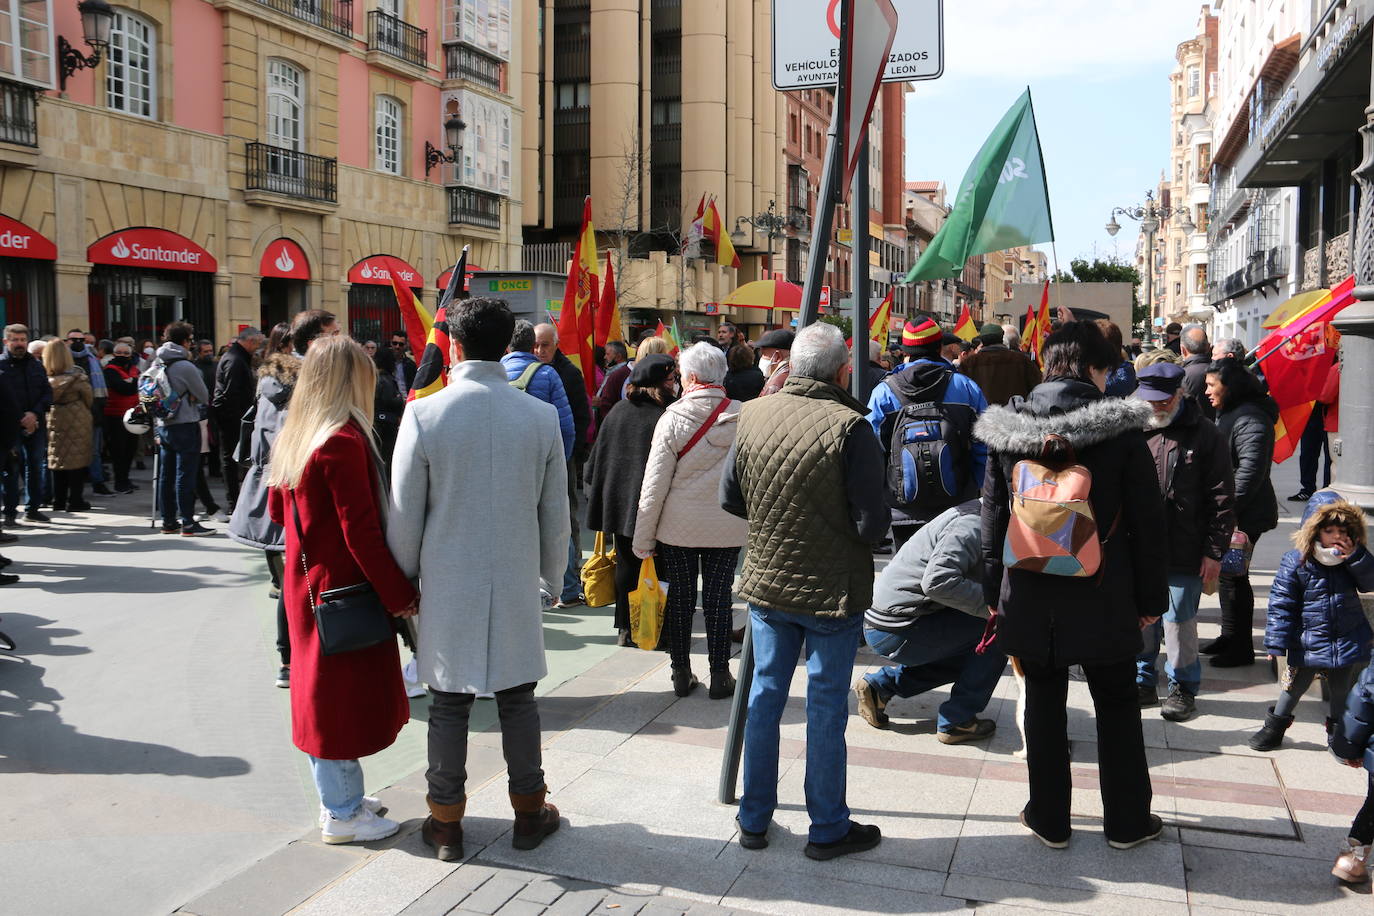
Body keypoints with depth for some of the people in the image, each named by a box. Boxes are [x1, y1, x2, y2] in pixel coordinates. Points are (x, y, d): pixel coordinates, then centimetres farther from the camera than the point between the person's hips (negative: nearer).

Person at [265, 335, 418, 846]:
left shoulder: (292, 437, 6)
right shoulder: (344, 442, -21)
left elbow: (277, 510, 16)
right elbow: (362, 532, -23)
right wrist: (399, 594, -18)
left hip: (307, 584, 9)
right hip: (344, 588, -9)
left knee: (324, 691, 18)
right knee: (344, 695, 2)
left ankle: (340, 796, 31)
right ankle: (343, 815, 13)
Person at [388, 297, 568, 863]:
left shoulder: (423, 415, -11)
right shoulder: (541, 417, -5)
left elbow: (405, 515, -6)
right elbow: (555, 513, 2)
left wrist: (404, 581, 9)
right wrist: (553, 574, 16)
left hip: (448, 583, -1)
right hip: (517, 583, 1)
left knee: (449, 704, 9)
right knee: (517, 699, 13)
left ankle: (446, 824, 22)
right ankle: (529, 813, 26)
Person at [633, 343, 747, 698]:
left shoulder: (673, 419, -10)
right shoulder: (742, 417, -7)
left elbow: (655, 484, -8)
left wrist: (643, 537, -1)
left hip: (678, 525, -1)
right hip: (726, 526, 1)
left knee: (681, 596, 11)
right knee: (718, 598, 9)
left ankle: (681, 673, 21)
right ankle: (719, 675, 15)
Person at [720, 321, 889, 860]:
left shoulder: (753, 416, -3)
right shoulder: (849, 427, -19)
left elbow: (729, 499, 5)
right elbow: (872, 523, -18)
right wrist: (875, 523, 4)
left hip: (766, 583, 5)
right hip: (832, 590, -4)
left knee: (764, 696, 16)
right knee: (826, 708, 8)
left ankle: (754, 820, 27)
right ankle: (827, 830, 21)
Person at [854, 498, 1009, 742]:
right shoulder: (971, 525, -19)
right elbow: (937, 580, -32)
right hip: (896, 630, -10)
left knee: (968, 657, 27)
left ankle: (879, 685, 17)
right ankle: (957, 721, -2)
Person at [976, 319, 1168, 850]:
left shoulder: (1008, 430, -2)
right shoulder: (1121, 429, -11)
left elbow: (993, 518, 5)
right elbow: (1147, 520, -6)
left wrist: (994, 593, 14)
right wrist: (1151, 597, 5)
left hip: (1029, 599, 2)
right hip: (1103, 599, -2)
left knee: (1043, 704, 14)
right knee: (1116, 707, 15)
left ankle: (1049, 820, 24)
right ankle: (1127, 822, 26)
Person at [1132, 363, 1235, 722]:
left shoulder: (1204, 435, -3)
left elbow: (1222, 499, -3)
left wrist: (1215, 551, -6)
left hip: (1184, 556, -4)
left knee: (1178, 623, 4)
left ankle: (1183, 688, 21)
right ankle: (1143, 681, 28)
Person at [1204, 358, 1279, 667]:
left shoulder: (1249, 418, -19)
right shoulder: (1228, 413, 15)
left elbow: (1251, 469, -26)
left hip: (1244, 515, -10)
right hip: (1228, 511, 10)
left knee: (1233, 575, -3)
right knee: (1227, 572, 18)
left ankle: (1241, 648, 8)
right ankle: (1229, 636, 30)